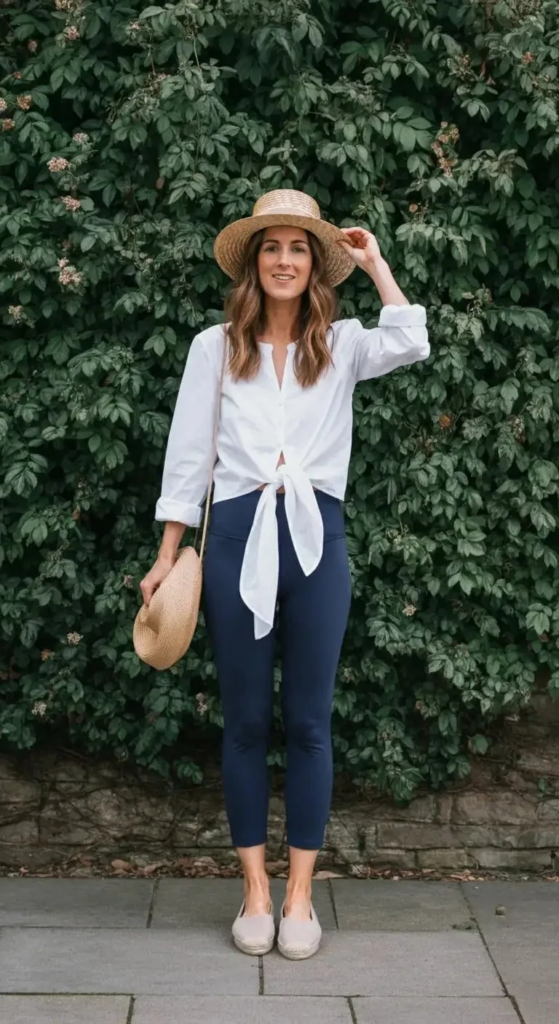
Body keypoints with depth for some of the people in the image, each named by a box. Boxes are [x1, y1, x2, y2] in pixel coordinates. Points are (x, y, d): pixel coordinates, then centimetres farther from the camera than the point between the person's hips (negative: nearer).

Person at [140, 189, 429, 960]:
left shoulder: (341, 345, 7)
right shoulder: (215, 346, 6)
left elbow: (411, 344, -14)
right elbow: (188, 455, 6)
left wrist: (374, 261, -1)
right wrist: (168, 556, 3)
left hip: (315, 539, 0)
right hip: (236, 536, 0)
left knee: (309, 722, 5)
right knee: (245, 721, 6)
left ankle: (301, 894, 16)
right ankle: (255, 890, 18)